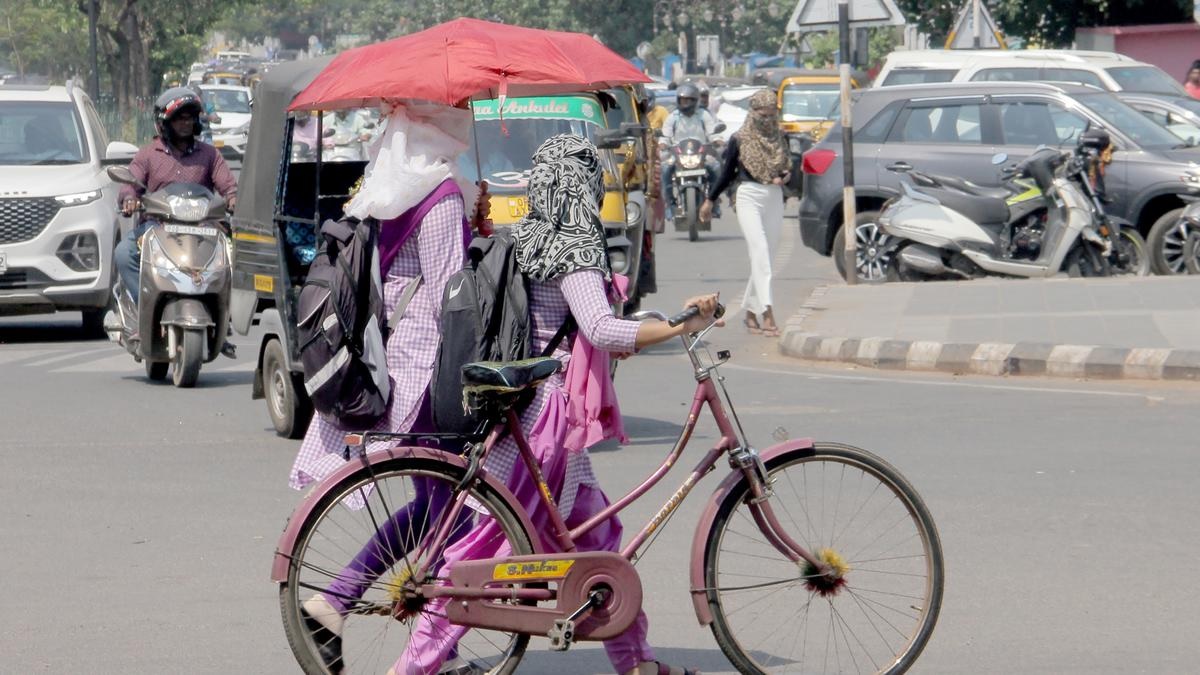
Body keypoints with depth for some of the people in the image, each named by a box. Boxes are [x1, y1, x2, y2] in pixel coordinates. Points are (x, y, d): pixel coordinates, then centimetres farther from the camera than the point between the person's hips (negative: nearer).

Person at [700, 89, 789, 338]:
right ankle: (768, 315, -29)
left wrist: (784, 177, -4)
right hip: (749, 197, -4)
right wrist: (710, 200, 12)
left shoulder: (778, 139, 11)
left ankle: (750, 312, 17)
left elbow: (786, 168, 20)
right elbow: (727, 172, 10)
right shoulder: (739, 140, 1)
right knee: (760, 250, -19)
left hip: (774, 199, 4)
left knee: (764, 256, 6)